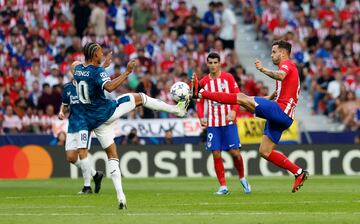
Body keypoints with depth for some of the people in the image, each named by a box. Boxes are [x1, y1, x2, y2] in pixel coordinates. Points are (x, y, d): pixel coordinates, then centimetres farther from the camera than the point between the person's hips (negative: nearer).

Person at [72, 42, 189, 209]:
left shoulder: (77, 69, 7)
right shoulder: (98, 71, -16)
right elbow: (109, 87, -35)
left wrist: (104, 64, 38)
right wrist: (127, 73, -33)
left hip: (92, 120, 7)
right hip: (108, 111, -7)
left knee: (112, 156, 9)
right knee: (139, 97, 11)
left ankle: (120, 195, -1)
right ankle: (177, 109, 17)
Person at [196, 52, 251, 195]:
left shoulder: (228, 77, 1)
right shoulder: (204, 82, 7)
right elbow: (200, 102, 10)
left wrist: (233, 111, -17)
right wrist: (201, 117, -6)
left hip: (228, 121, -2)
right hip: (212, 123, 2)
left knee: (235, 152, -7)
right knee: (216, 155, -4)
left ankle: (242, 178, 19)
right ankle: (223, 186, 3)